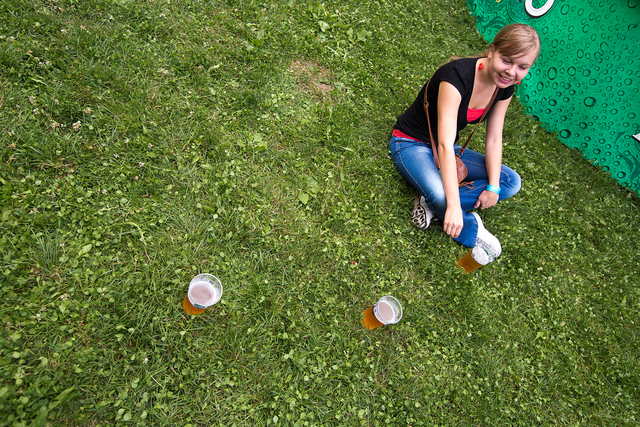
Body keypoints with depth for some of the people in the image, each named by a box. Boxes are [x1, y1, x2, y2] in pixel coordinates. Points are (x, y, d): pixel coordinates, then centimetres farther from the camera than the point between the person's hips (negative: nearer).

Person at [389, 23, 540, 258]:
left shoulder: (504, 86, -6)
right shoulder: (457, 76, -31)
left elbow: (493, 139, -1)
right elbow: (445, 145, -38)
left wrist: (493, 186, -12)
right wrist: (453, 205, -42)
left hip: (448, 149, 8)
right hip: (411, 143, -7)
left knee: (511, 181, -3)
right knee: (441, 198, -36)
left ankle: (431, 202, -15)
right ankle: (471, 228, -1)